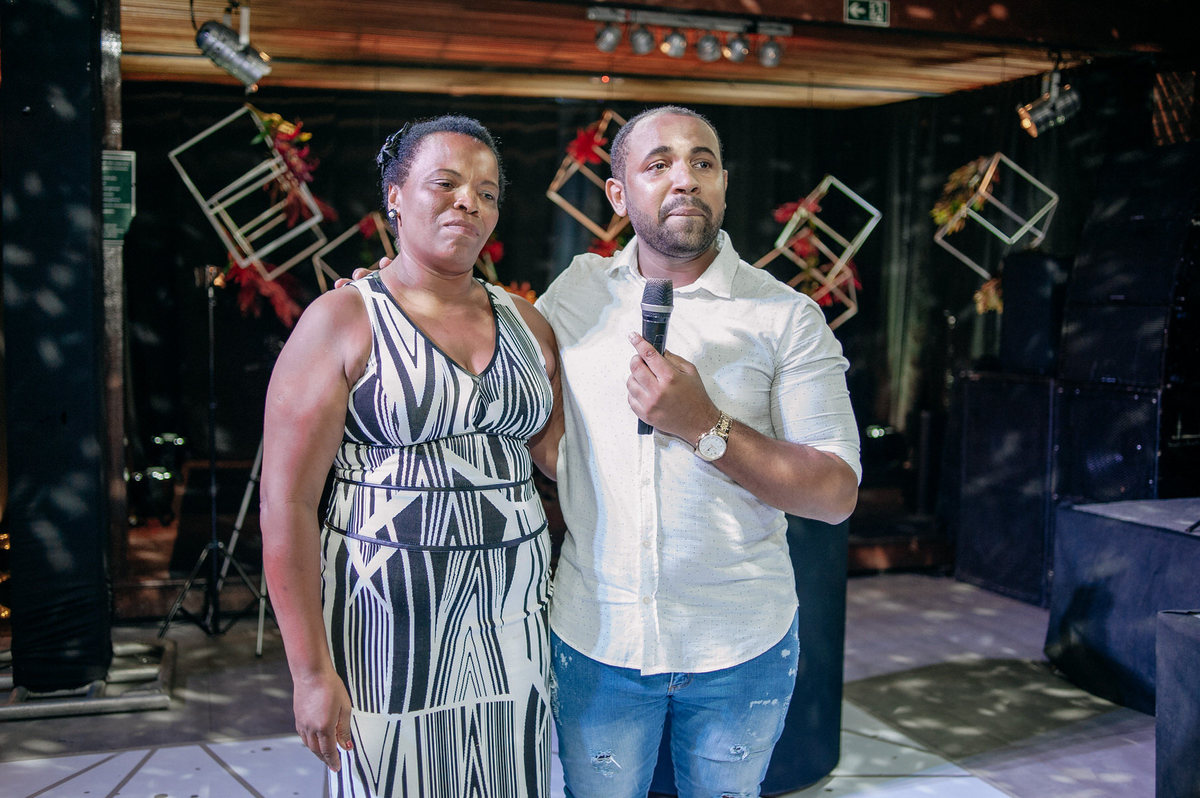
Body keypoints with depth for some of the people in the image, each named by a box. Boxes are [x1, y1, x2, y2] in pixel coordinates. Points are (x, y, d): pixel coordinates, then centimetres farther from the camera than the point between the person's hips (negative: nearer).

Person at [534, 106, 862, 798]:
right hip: (595, 633, 2)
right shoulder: (578, 290, 1)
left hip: (741, 644, -1)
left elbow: (837, 494, -12)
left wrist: (705, 427, -23)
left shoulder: (788, 317, -8)